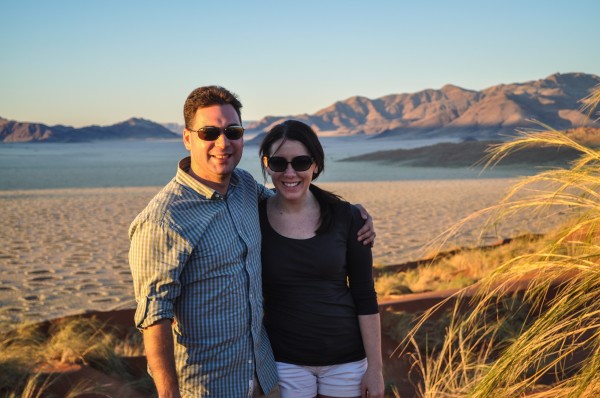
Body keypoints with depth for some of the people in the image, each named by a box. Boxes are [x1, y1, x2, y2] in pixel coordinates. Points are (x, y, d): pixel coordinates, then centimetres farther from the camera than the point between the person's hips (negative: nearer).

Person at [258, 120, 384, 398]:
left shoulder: (345, 217, -6)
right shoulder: (254, 218, -7)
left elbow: (365, 296, -2)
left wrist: (375, 367, -3)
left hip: (346, 359, 1)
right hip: (284, 362, 0)